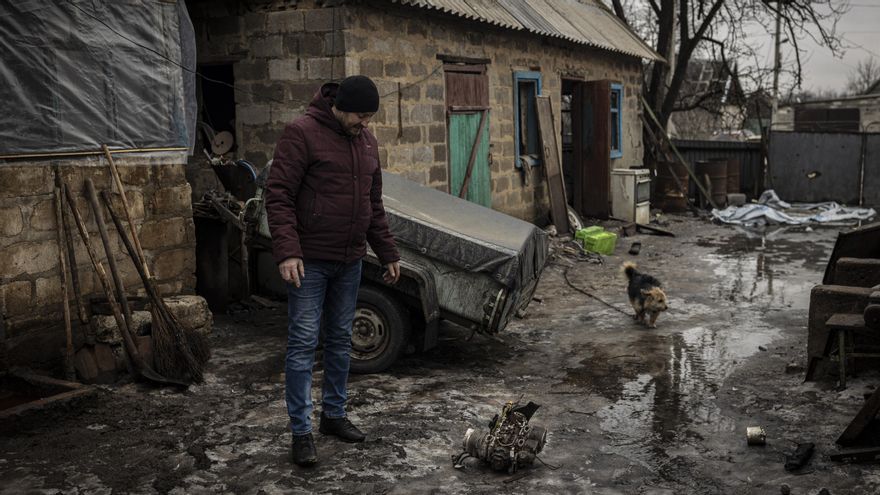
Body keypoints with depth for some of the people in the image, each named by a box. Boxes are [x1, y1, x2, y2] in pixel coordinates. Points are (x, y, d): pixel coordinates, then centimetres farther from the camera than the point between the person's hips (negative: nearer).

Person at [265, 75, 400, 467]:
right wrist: (286, 252, -24)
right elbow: (278, 196, -15)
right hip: (309, 260, -7)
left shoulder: (366, 141, 11)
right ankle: (301, 432, 3)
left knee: (340, 340, 14)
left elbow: (373, 204, 19)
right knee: (303, 343, -4)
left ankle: (334, 415, 27)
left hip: (349, 261, 7)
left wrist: (387, 253, 16)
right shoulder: (302, 133, -11)